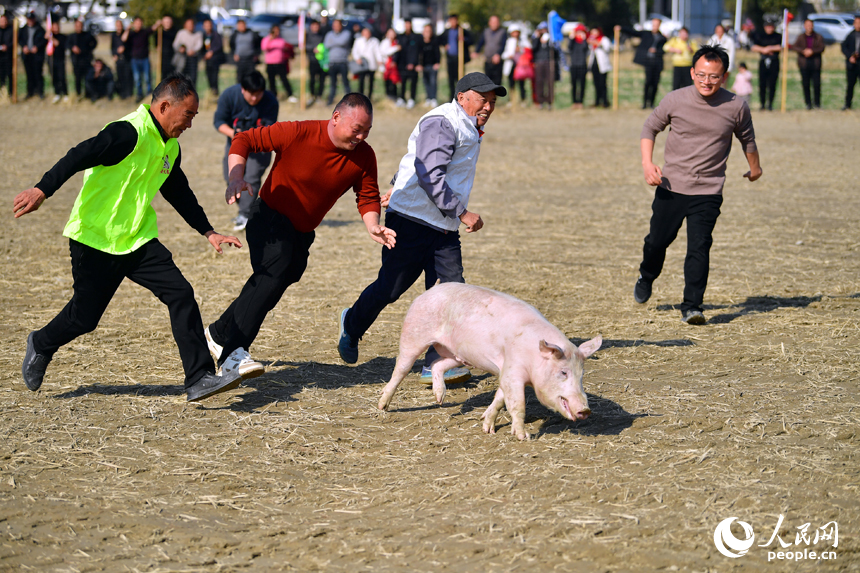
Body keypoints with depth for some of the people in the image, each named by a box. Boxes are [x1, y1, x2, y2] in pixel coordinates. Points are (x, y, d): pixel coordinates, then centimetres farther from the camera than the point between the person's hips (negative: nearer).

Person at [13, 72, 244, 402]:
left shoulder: (170, 148, 10)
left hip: (138, 240, 7)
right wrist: (42, 190, -36)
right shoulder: (129, 133, -19)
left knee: (181, 295, -9)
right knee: (84, 317, 4)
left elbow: (180, 194, 24)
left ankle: (199, 379, -10)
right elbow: (79, 157, -26)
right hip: (95, 241, -7)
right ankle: (41, 345, 37)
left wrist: (208, 232, 22)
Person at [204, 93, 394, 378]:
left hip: (302, 232, 7)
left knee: (270, 287, 14)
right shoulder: (298, 134, -22)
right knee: (275, 271, -30)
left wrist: (373, 227, -19)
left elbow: (368, 197, 1)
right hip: (271, 217, -7)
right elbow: (244, 141, -16)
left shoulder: (363, 157, -9)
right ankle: (233, 352, -35)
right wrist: (236, 178, -32)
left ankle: (220, 333, 38)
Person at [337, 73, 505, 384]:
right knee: (390, 287, 2)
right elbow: (429, 175, -23)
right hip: (412, 219, -8)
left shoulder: (468, 129, 17)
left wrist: (399, 187, 37)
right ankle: (352, 326, 29)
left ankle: (437, 363, -6)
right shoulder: (442, 123, -15)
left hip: (444, 228, 8)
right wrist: (462, 212, -23)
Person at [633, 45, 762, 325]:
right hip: (670, 187, 1)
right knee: (657, 241, 12)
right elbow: (650, 127, 7)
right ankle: (646, 278, 44)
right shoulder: (675, 100, -8)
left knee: (699, 247, -14)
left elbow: (747, 139, 13)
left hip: (707, 193, -1)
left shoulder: (736, 107, -7)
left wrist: (754, 168, 30)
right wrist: (647, 163, -8)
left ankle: (691, 307, -7)